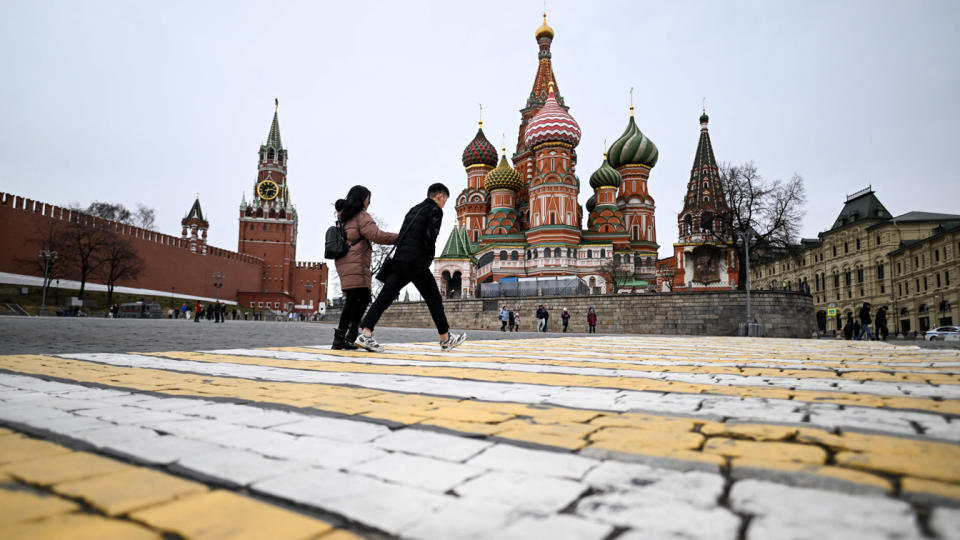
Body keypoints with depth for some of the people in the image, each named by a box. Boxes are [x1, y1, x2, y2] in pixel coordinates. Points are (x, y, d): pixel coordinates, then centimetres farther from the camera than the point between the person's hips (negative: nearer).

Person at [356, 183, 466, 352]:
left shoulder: (413, 210, 26)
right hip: (416, 262, -7)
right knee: (434, 299, 5)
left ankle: (365, 334, -15)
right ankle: (446, 339, 15)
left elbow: (400, 236, 19)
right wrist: (429, 259, 3)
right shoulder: (435, 210, 2)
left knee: (384, 297, -3)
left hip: (399, 260, 7)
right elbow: (430, 237, -13)